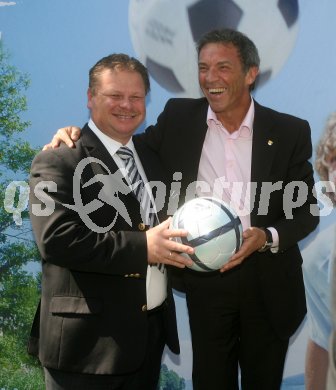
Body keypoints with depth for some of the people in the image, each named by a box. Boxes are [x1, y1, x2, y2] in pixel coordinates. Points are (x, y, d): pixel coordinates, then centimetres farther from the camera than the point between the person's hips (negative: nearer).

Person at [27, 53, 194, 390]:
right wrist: (143, 247, -22)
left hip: (152, 331, 7)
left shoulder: (150, 157, 13)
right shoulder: (58, 162, -10)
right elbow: (57, 239, -23)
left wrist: (170, 245, 0)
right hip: (89, 341, -6)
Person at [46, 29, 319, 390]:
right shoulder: (179, 118, -2)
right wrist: (79, 134, -9)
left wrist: (268, 237, -19)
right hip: (206, 281, 0)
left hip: (268, 282, 1)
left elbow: (306, 211, 0)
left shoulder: (291, 131, -4)